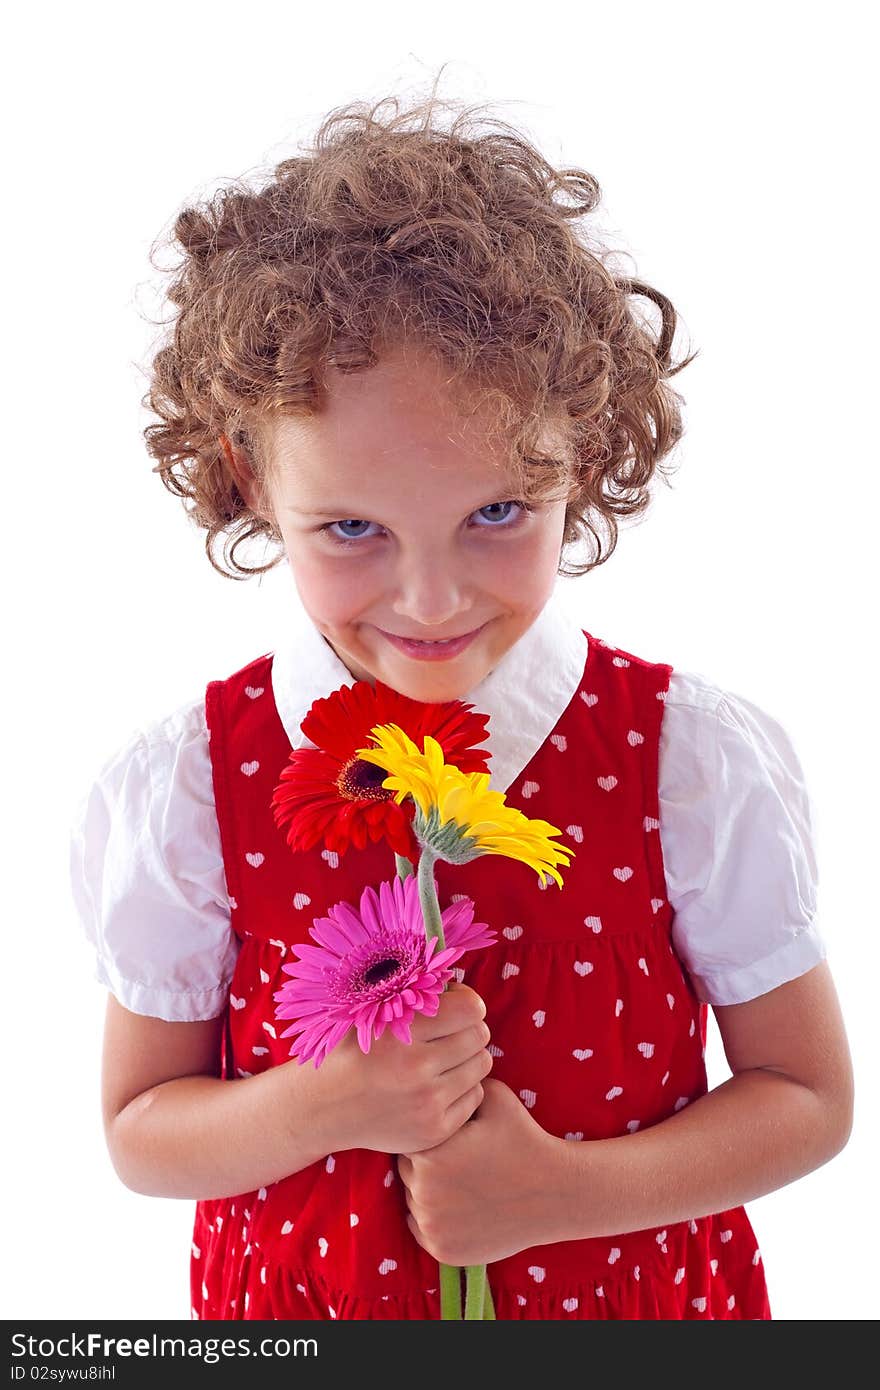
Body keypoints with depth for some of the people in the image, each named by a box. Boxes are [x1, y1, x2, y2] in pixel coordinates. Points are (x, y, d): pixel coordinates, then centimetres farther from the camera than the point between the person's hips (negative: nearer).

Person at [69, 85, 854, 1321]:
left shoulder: (699, 763, -21)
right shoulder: (184, 793, -19)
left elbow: (809, 1100, -9)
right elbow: (140, 1133, -8)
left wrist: (562, 1189, -23)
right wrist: (325, 1102, -27)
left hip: (627, 1288, 0)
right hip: (305, 1297, 1)